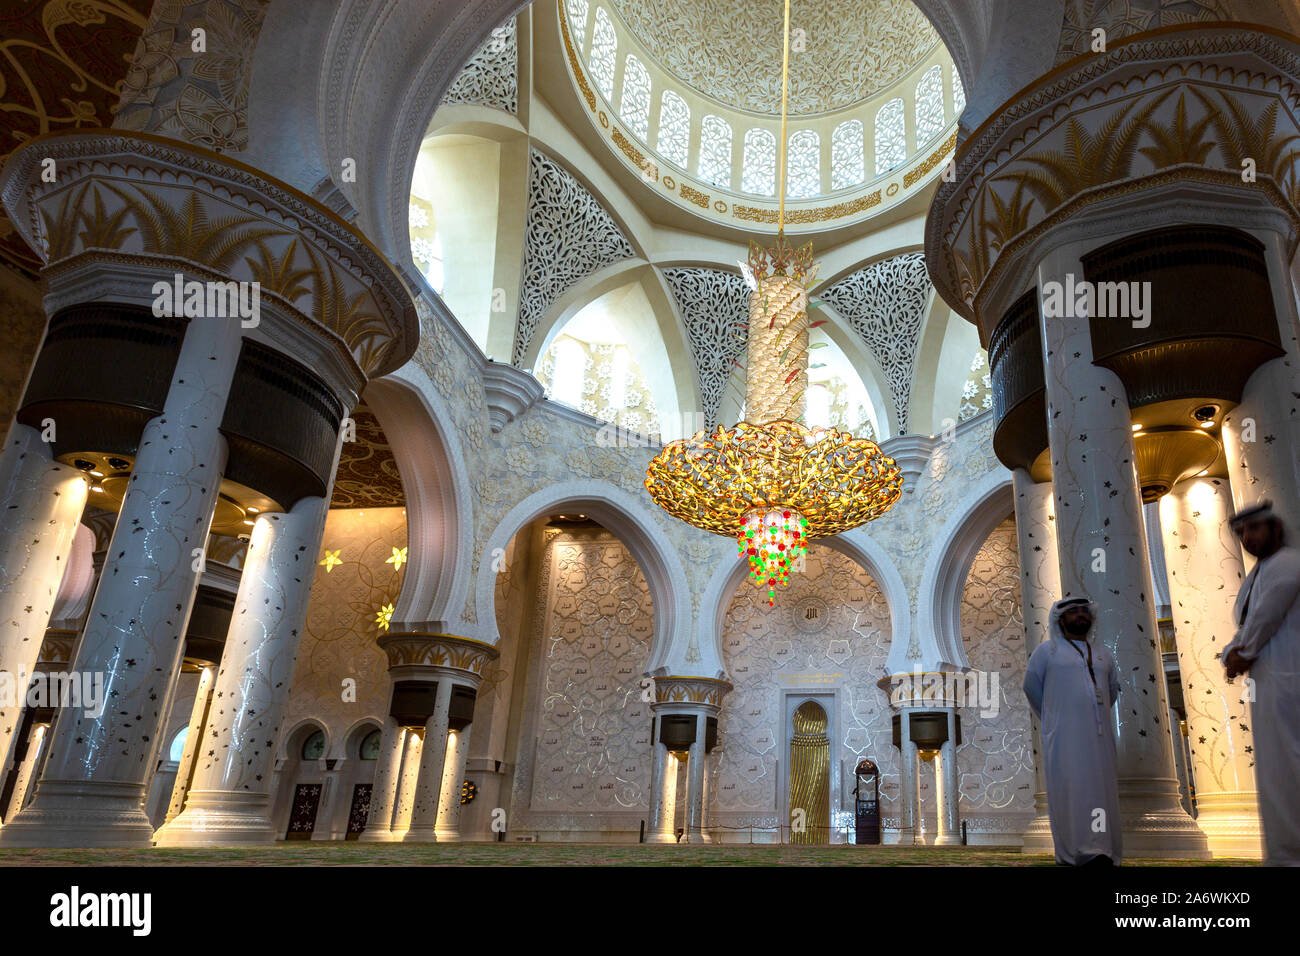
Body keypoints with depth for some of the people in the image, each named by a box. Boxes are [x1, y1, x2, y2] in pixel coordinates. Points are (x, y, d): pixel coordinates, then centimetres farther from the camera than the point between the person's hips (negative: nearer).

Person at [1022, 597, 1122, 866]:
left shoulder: (1102, 654, 17)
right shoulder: (1047, 650, 5)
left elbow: (1112, 690, 29)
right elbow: (1031, 686, 10)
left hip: (1099, 736, 4)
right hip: (1065, 737, -4)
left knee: (1101, 790, 0)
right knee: (1071, 790, -11)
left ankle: (1101, 851, 4)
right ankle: (1076, 851, -13)